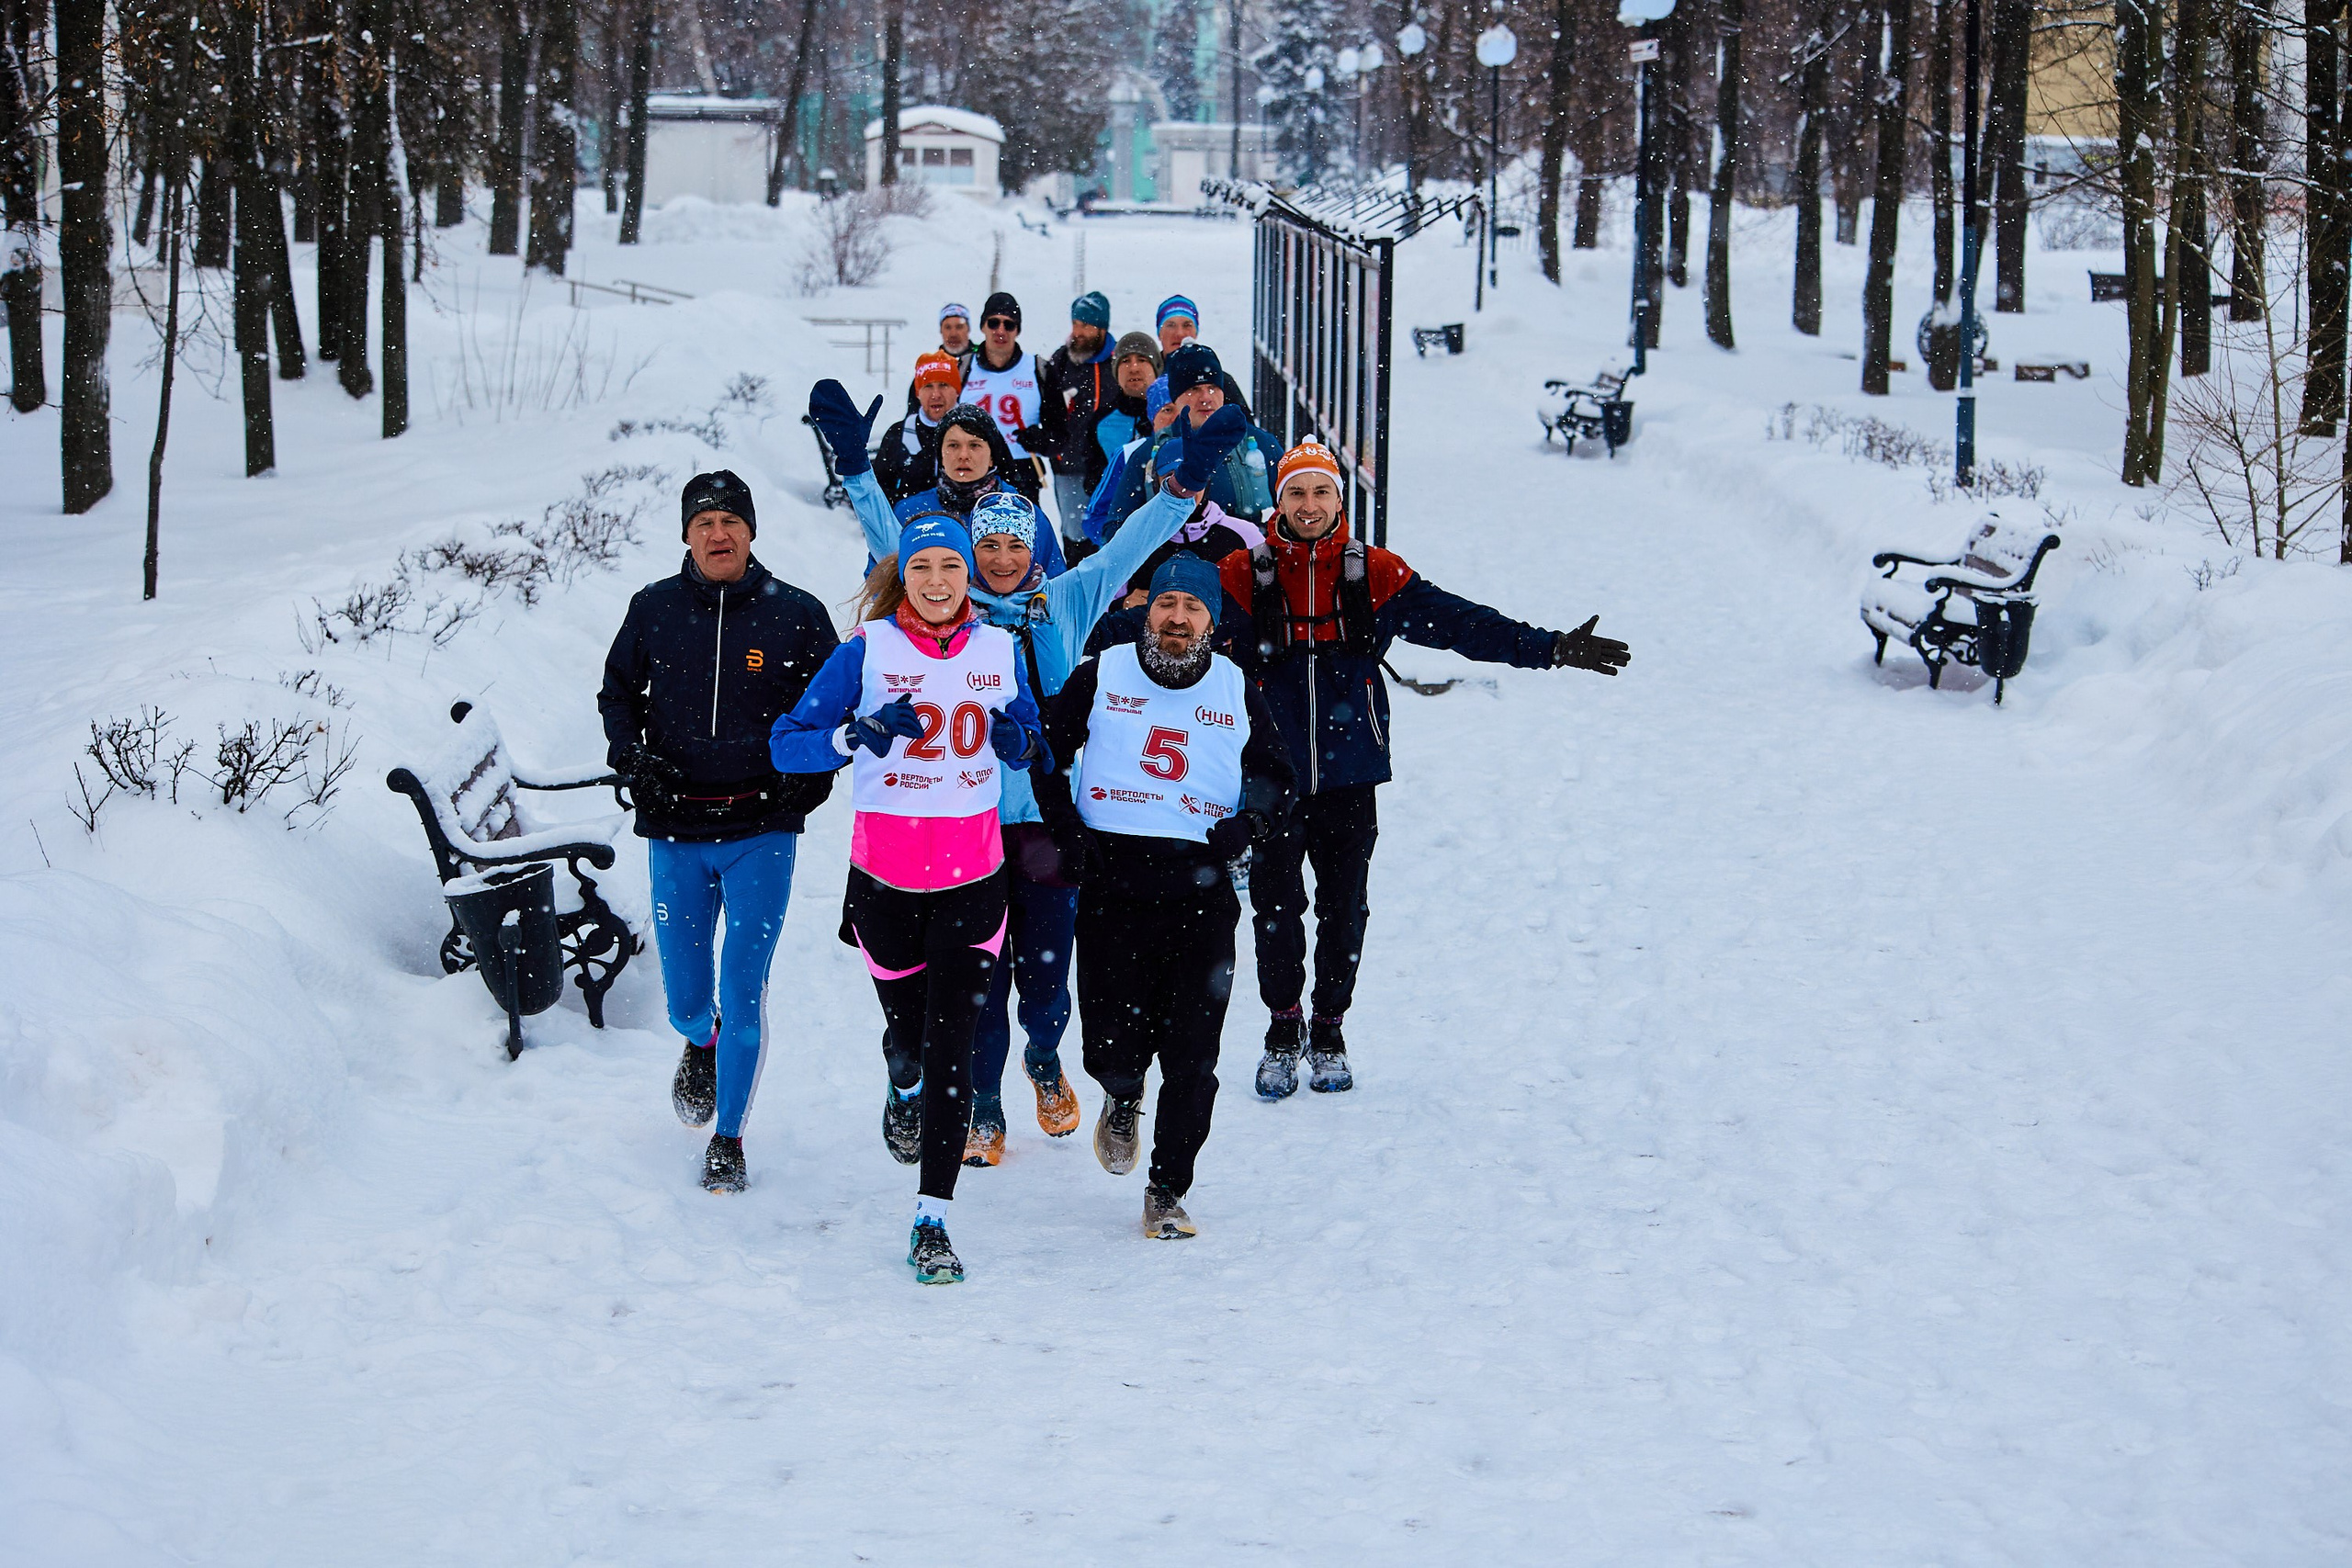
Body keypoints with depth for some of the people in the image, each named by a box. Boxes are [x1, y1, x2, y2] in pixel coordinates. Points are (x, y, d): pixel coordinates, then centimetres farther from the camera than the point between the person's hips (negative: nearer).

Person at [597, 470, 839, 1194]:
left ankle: (728, 1137, 9)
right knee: (685, 998, 8)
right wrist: (633, 759, -2)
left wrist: (811, 773, -7)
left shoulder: (796, 615, 0)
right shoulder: (654, 610, 3)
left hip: (761, 833, -2)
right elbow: (617, 692, 15)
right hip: (675, 834, 2)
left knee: (743, 995, -6)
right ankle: (703, 1046, 45)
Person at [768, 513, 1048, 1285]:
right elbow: (786, 743, -8)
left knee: (950, 1045, -8)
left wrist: (1019, 742, -7)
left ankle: (932, 1221, -7)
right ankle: (905, 1091, 50)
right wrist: (858, 735, -26)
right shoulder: (868, 650, -6)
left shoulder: (998, 649, 3)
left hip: (971, 875, 1)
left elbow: (1029, 738, 17)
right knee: (908, 1032, 11)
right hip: (884, 875, -1)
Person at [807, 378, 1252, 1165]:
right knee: (979, 975, 2)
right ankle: (982, 1113, 17)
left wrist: (1186, 481, -6)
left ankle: (1044, 1059, 36)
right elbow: (892, 542, -3)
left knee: (1045, 972, 5)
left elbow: (1129, 547, 4)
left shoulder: (1066, 602, 7)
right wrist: (854, 464, -13)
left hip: (1047, 814, 1)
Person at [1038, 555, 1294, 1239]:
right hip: (1113, 888, -1)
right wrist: (1068, 828, 2)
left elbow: (1276, 773, 19)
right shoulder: (1100, 677, 2)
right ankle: (1122, 1104, 33)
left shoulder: (1238, 692, 7)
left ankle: (1167, 1193, 9)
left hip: (1201, 894, 1)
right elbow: (1043, 752, 13)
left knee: (1191, 1060, -3)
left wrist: (1250, 822, -1)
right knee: (1112, 1048, -3)